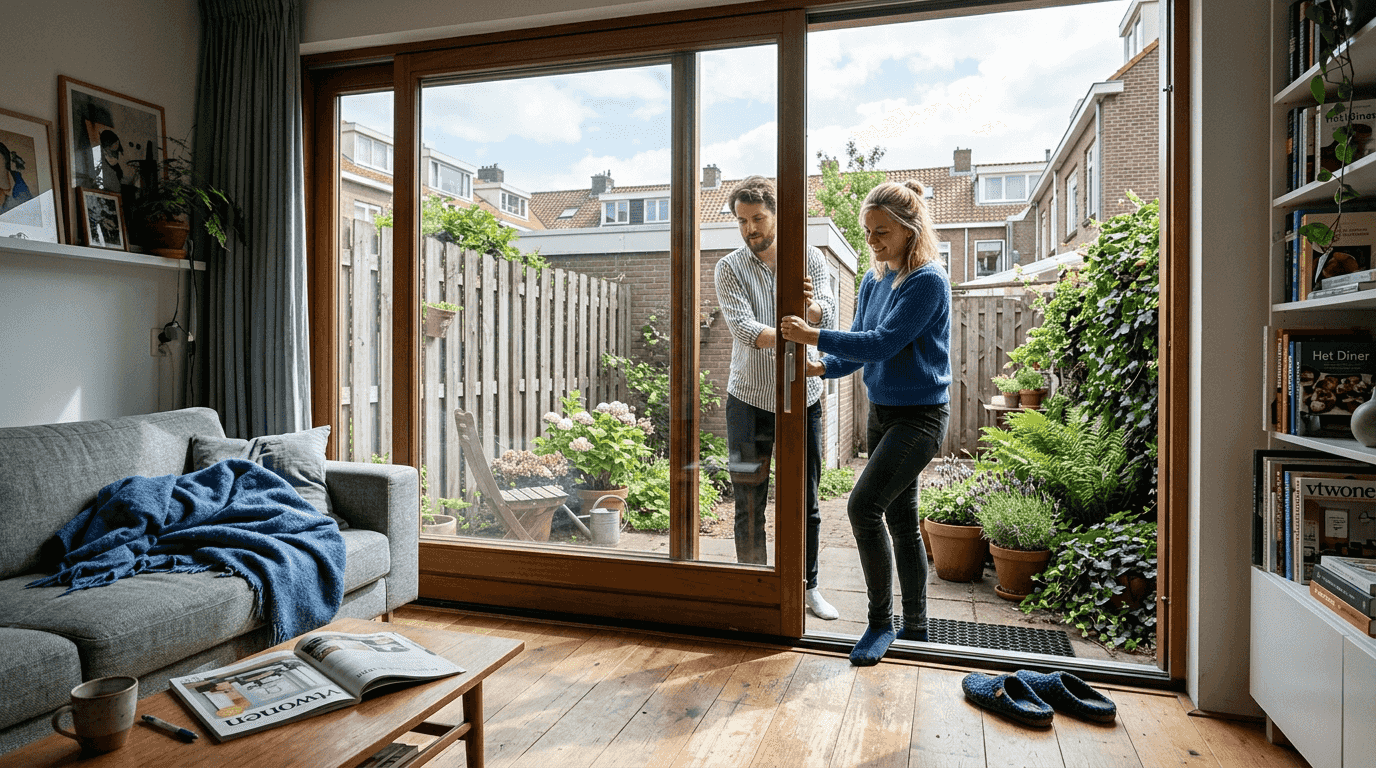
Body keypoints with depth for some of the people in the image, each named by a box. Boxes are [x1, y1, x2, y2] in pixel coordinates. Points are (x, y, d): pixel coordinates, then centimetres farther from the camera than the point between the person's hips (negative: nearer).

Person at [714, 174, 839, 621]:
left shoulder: (810, 259, 2)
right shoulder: (729, 268, -2)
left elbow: (828, 317, -12)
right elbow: (742, 326, -18)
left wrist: (811, 304, -36)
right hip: (749, 400, -1)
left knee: (805, 502, 9)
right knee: (749, 504, 4)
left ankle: (808, 587, 26)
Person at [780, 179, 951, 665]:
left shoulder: (928, 281, -14)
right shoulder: (873, 281, 9)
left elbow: (883, 343, -22)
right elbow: (860, 346, 11)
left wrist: (814, 336, -22)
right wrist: (823, 368, -7)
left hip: (920, 415, -8)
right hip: (881, 411, 8)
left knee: (863, 505, -18)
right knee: (901, 520, 13)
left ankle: (881, 623, -1)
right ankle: (915, 626, 26)